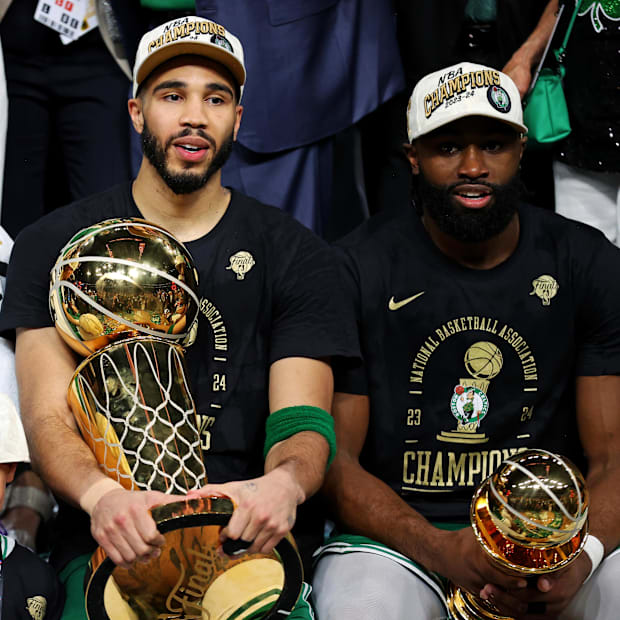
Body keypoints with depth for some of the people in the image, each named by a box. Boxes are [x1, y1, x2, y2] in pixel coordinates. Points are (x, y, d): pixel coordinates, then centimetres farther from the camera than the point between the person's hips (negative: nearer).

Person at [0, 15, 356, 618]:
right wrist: (101, 495, -27)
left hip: (248, 542, 2)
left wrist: (286, 482, -26)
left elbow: (303, 422, 1)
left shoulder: (293, 253, 10)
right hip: (107, 545, -1)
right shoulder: (54, 245, 8)